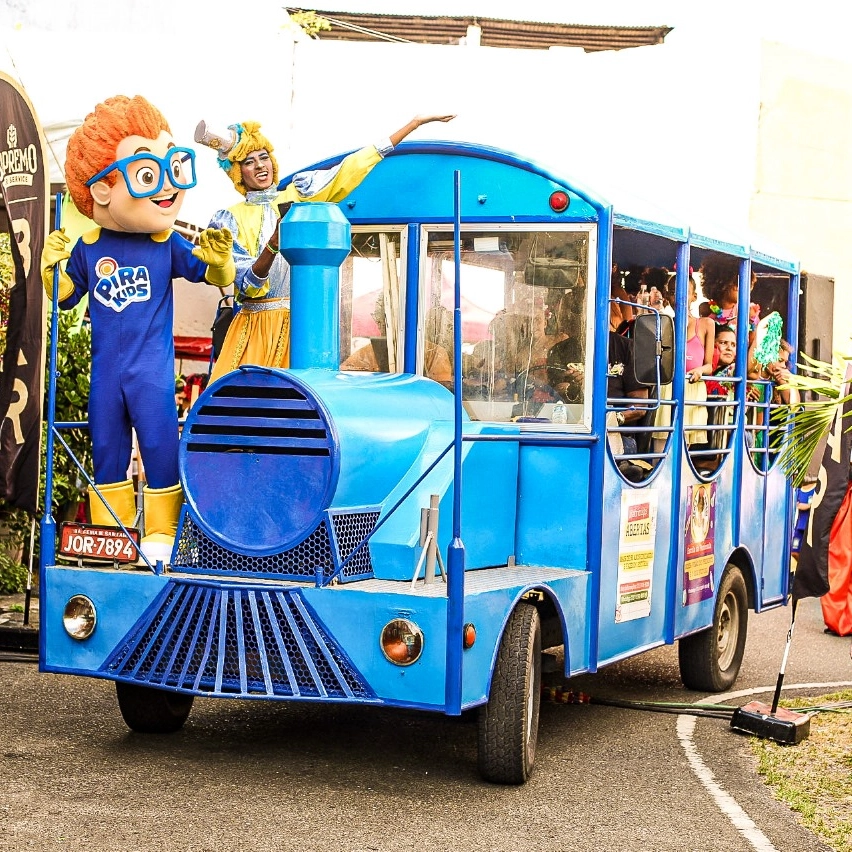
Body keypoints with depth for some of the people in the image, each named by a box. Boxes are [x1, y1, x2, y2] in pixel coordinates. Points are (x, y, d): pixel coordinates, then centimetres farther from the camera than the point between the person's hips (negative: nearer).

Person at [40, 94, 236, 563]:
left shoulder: (168, 245, -7)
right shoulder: (87, 249, -3)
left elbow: (217, 277, -2)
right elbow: (65, 296, 8)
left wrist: (218, 258, -23)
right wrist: (52, 265, -10)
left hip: (152, 368, -2)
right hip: (105, 369, 2)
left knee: (159, 445, 0)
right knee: (106, 447, 11)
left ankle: (161, 532, 12)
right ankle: (109, 530, 24)